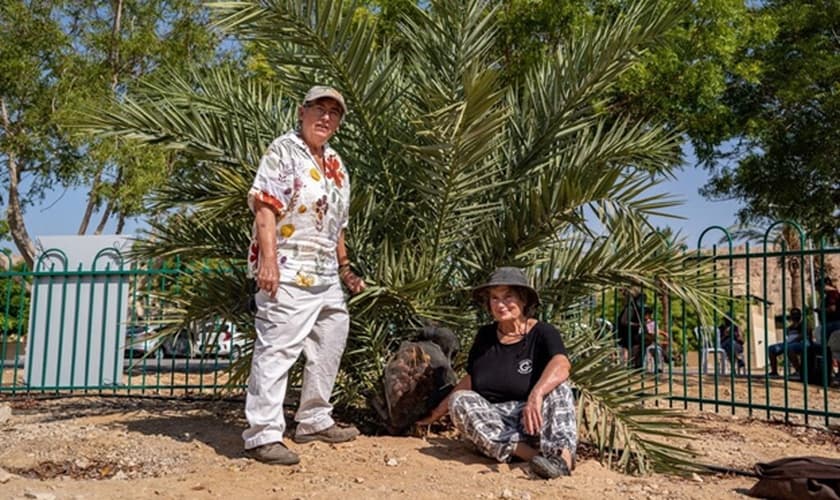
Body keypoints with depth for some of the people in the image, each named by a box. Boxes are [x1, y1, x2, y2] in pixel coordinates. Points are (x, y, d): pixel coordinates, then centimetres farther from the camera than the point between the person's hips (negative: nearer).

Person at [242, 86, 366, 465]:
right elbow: (264, 206, -16)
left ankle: (314, 420, 29)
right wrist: (268, 258, -26)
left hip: (327, 276, 9)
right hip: (287, 272, -9)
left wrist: (345, 267, 22)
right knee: (277, 348, -10)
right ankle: (263, 434, -2)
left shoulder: (335, 163, 19)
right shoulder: (283, 151, -5)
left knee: (329, 347, 15)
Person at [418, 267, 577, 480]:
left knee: (558, 386, -27)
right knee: (460, 400, -23)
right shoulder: (485, 336, 10)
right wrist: (435, 413, 15)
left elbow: (561, 365, -26)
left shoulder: (543, 333, -5)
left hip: (535, 423, -3)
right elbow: (469, 381, 17)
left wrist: (536, 395, -45)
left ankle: (562, 454, -48)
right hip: (492, 425, 4)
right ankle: (531, 453, -35)